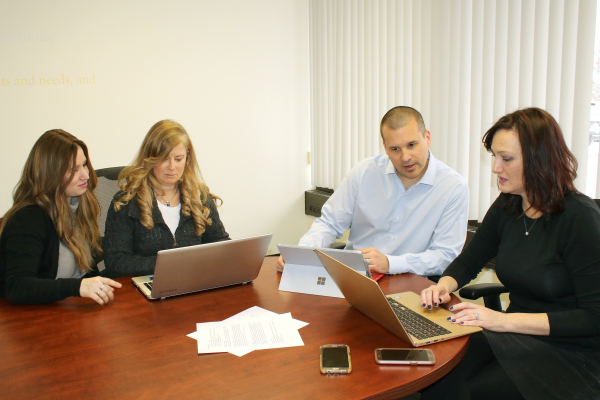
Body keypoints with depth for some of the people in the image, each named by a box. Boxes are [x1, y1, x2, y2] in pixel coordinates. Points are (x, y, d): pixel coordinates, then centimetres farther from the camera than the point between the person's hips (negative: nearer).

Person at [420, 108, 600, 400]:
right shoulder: (507, 208, 3)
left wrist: (506, 320, -25)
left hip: (571, 353, -5)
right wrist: (443, 286, -7)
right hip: (517, 336, 5)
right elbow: (468, 263, 16)